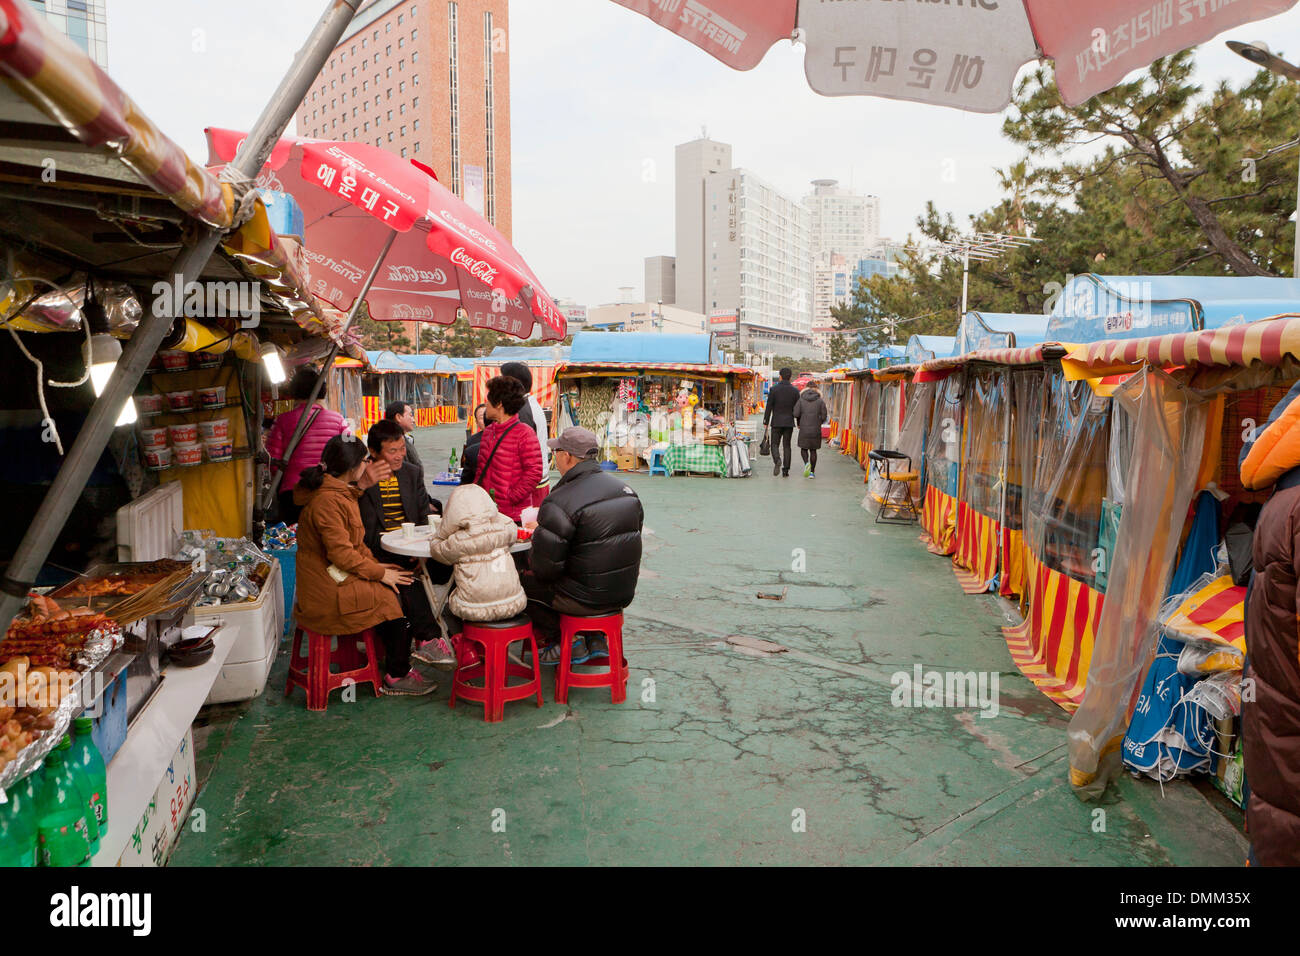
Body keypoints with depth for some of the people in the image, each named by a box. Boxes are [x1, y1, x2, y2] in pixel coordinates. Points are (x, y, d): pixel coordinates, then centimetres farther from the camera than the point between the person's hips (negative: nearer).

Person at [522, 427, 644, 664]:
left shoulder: (559, 503, -21)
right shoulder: (626, 491, 1)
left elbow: (544, 566, -20)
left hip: (584, 600, -7)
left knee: (523, 581, 10)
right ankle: (596, 640, 21)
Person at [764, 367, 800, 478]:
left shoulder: (774, 389, -6)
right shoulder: (795, 391, 1)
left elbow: (769, 407, -6)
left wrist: (765, 422, 0)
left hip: (776, 422, -2)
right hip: (789, 423, 2)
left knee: (775, 445, 5)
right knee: (786, 446, 8)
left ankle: (777, 461, -23)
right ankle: (786, 469, 5)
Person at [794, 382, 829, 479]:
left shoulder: (801, 400, -2)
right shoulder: (820, 401, -1)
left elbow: (796, 414, -9)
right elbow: (824, 416, -4)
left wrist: (799, 423, 9)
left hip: (804, 429, -1)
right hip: (816, 430, 1)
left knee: (803, 449, 14)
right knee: (813, 450, 12)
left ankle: (806, 463, -13)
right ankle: (812, 472, 11)